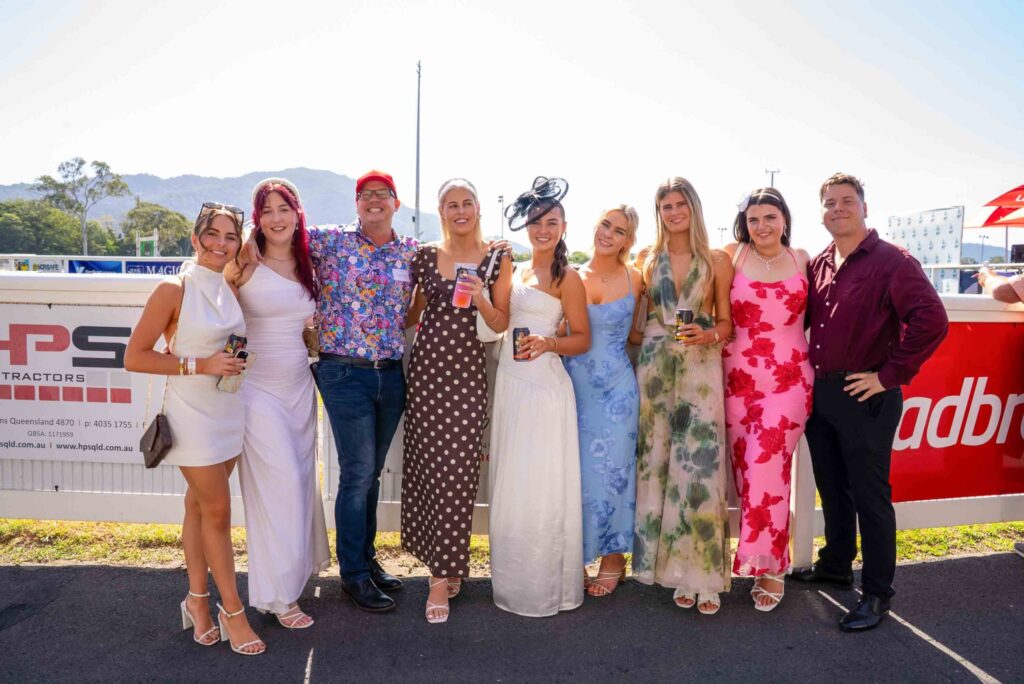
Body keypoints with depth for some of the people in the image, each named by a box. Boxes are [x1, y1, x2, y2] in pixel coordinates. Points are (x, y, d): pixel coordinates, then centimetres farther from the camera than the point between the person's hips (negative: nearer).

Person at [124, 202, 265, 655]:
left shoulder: (231, 288, 5)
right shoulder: (174, 290, -13)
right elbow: (134, 357, -13)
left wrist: (236, 362, 5)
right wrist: (199, 366, -19)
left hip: (230, 410, 6)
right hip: (193, 413, -6)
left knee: (200, 505, 16)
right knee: (217, 510, 1)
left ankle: (197, 600, 29)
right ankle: (232, 611, 16)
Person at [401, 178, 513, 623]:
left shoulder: (497, 259, 2)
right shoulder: (426, 256, 8)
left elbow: (501, 324, 1)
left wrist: (481, 301, -15)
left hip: (467, 369, -2)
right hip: (426, 365, 2)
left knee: (456, 469, -3)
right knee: (427, 464, 5)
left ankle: (442, 576, 9)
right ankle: (447, 566, 24)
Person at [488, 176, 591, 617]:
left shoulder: (567, 277, -4)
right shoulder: (516, 271, 16)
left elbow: (582, 339, -5)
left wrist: (548, 343, -21)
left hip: (545, 386, -7)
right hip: (510, 383, 7)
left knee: (542, 486, -2)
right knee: (509, 484, 11)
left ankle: (546, 586, 14)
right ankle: (513, 582, 26)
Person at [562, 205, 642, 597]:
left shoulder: (634, 279, 1)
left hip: (615, 388, -2)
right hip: (572, 387, 2)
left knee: (611, 470, 5)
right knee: (573, 471, 7)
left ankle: (613, 559, 23)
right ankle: (576, 559, 22)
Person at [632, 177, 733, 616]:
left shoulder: (717, 261, 6)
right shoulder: (646, 258, 11)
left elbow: (727, 321, 6)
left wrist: (709, 335, -13)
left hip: (701, 369, -2)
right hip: (654, 368, 2)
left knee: (699, 467, -6)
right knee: (656, 463, 2)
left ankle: (702, 574, 7)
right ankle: (673, 568, 16)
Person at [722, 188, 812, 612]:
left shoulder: (802, 259, 9)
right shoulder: (733, 256, 3)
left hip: (789, 378, 0)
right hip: (739, 379, 1)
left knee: (767, 466, -9)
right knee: (745, 469, 5)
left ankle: (769, 566, 7)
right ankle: (760, 559, 22)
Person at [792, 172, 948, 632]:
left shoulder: (892, 262, -10)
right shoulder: (818, 264, 10)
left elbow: (931, 321, -20)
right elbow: (803, 319, 19)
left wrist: (890, 375, -18)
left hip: (865, 398, -6)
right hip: (820, 394, 7)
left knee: (869, 495, 3)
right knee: (832, 488, 18)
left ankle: (876, 593, 17)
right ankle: (835, 565, 36)